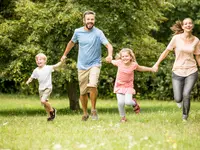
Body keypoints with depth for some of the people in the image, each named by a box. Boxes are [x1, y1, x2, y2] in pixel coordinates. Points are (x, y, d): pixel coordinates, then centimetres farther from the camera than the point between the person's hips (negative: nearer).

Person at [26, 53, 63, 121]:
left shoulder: (48, 68, -9)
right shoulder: (36, 70, 5)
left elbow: (55, 66, -20)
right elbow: (32, 77, 11)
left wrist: (61, 61, -36)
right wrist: (28, 81, -9)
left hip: (48, 88, -6)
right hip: (41, 89, 6)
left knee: (43, 101, -22)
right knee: (44, 103, 10)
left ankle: (52, 110, 1)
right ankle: (50, 115, 25)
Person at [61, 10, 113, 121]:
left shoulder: (98, 33, -10)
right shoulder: (78, 32, 2)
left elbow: (108, 45, -21)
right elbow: (72, 42, 22)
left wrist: (110, 55, -41)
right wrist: (64, 55, 27)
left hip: (94, 64, -4)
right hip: (82, 66, 4)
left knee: (92, 85, -27)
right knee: (83, 92, 7)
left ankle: (93, 110, -8)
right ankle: (85, 113, 28)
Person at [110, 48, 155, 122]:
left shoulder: (134, 65, -12)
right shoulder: (119, 63, -11)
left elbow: (140, 68, 10)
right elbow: (112, 61, 13)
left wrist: (151, 69, 17)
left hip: (128, 86, -1)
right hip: (119, 86, 1)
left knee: (128, 102, -19)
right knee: (120, 102, -12)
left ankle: (134, 103, 19)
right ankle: (123, 117, 12)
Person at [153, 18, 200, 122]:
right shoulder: (176, 38, -6)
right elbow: (166, 51, 1)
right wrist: (157, 64, 0)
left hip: (191, 71, 1)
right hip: (178, 71, 0)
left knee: (186, 95, -18)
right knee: (178, 99, -5)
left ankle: (185, 117, 3)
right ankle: (180, 101, 35)